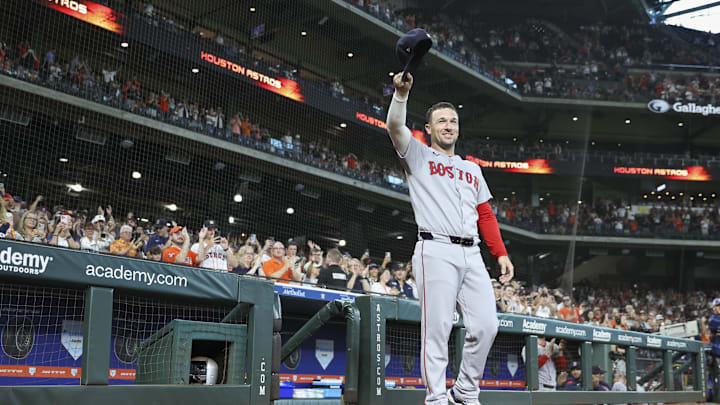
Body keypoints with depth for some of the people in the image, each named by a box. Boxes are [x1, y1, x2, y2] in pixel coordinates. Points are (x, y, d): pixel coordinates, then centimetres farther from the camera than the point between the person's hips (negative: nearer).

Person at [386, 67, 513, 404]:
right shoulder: (418, 156, 13)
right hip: (436, 252, -5)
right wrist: (401, 93, -22)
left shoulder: (472, 169, 27)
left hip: (472, 255, 5)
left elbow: (486, 215, 23)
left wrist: (501, 253, 13)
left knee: (486, 325, -4)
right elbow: (395, 126, -7)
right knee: (437, 328, -9)